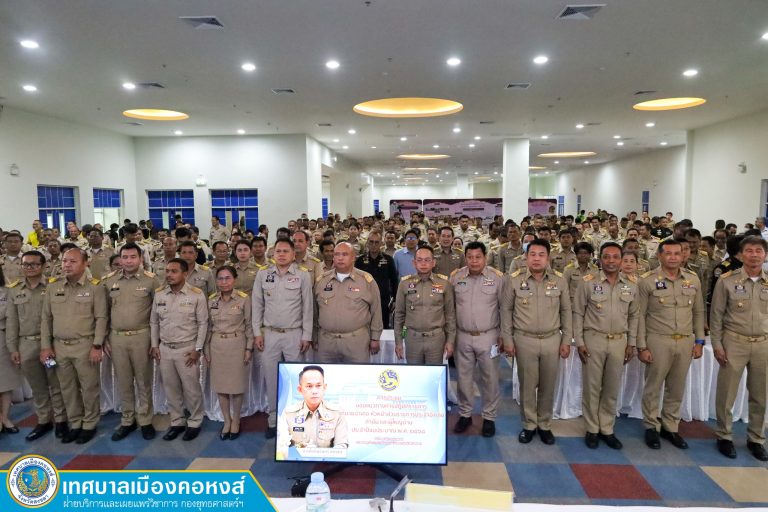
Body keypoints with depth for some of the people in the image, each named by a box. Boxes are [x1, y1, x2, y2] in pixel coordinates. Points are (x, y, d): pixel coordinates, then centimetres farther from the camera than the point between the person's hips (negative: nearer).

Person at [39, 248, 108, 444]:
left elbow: (101, 318, -7)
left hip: (85, 345, -4)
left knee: (89, 387, 5)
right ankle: (75, 424, 28)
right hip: (59, 346, 4)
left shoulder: (95, 287, -5)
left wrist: (97, 345, -12)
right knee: (67, 388, 13)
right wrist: (45, 346, 4)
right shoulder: (52, 286, 6)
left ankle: (89, 424, 20)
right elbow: (46, 318, 9)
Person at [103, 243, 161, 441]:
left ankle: (145, 420, 19)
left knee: (143, 381, 6)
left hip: (141, 336, -3)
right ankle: (127, 421, 26)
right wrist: (104, 339, 7)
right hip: (116, 337, 3)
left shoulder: (151, 280, -5)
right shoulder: (109, 280, 4)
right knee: (123, 381, 12)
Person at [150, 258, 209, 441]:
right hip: (165, 348, 4)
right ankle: (177, 422, 29)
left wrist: (197, 349, -10)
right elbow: (154, 322, 11)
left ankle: (194, 422, 22)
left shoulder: (196, 294, -9)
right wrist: (155, 345, 6)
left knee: (191, 388, 5)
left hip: (187, 349, -4)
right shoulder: (159, 294, 2)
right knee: (171, 389, 14)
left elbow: (203, 323, -7)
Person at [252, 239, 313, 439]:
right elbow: (257, 305, 6)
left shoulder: (303, 275, -4)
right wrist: (257, 332, 1)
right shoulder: (263, 274, 2)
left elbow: (308, 307, -3)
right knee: (271, 379, 9)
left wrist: (306, 336, -5)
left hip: (294, 334, -2)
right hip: (269, 333, 2)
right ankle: (274, 420, 23)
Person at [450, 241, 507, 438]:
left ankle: (489, 417, 25)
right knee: (464, 378, 12)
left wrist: (504, 336, -2)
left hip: (488, 337, -2)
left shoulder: (497, 277, -7)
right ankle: (465, 414, 30)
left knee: (490, 379, 9)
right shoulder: (455, 277, -1)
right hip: (463, 337, 2)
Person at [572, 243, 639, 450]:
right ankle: (592, 429, 21)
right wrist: (579, 342, -8)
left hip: (619, 341, 3)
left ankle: (607, 429, 27)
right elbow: (578, 314, -4)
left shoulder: (631, 285, 3)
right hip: (593, 340, -3)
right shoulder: (588, 282, -7)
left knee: (612, 388, 12)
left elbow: (633, 316, 11)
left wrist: (631, 343, 7)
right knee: (591, 387, 6)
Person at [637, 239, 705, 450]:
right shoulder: (647, 281, -8)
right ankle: (652, 427, 23)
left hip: (686, 341, 4)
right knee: (653, 387, 7)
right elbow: (640, 315, -6)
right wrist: (642, 346, -8)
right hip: (658, 341, -3)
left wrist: (699, 341, 8)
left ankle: (670, 427, 29)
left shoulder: (693, 280, 4)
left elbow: (698, 312, 12)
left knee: (676, 389, 14)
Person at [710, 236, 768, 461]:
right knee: (726, 393, 6)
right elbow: (716, 315, -2)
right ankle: (724, 436, 23)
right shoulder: (727, 280, -6)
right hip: (734, 342, -3)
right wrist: (717, 345, -6)